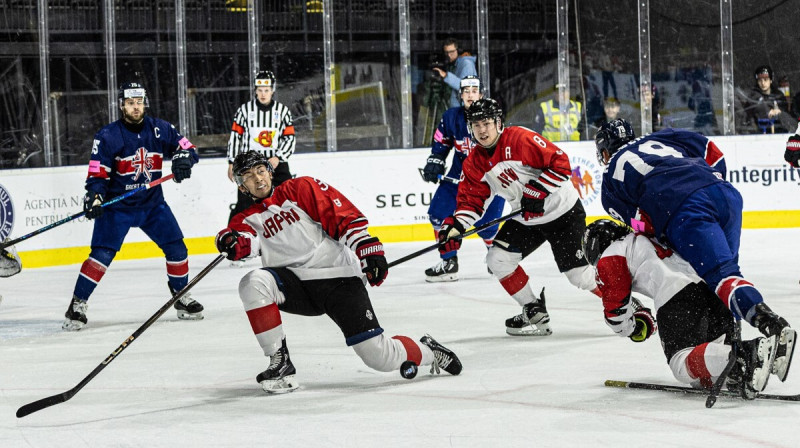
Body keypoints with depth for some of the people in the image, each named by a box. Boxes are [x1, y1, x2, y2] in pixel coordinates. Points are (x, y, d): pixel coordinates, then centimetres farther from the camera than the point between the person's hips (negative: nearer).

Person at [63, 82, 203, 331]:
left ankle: (182, 297, 21)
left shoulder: (160, 129, -2)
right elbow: (97, 173, -12)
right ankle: (77, 305, -9)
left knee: (176, 248, 0)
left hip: (152, 204, 4)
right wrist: (94, 196, -29)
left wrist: (183, 158, -20)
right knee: (103, 253, -16)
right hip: (117, 205, -4)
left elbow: (187, 148, 3)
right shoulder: (108, 136, -11)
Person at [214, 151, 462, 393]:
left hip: (339, 278, -3)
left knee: (381, 357, -13)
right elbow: (247, 242, -11)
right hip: (295, 283, 3)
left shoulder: (301, 189, 4)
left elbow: (345, 215, -4)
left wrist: (368, 247, -19)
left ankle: (427, 351, 21)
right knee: (253, 283, -28)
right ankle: (280, 361, -17)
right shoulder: (247, 219, 12)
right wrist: (232, 242, -35)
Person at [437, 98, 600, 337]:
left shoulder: (521, 139, -22)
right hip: (526, 219, 7)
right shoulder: (474, 163, 0)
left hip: (564, 212, -7)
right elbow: (471, 199, 0)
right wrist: (455, 226, -16)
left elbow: (560, 163, -23)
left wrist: (537, 191, -26)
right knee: (498, 258, -5)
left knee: (578, 272, -10)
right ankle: (534, 312, 9)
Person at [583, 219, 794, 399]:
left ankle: (740, 357, -41)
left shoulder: (609, 257, 16)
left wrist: (633, 329, 29)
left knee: (683, 365, -15)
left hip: (677, 299, -8)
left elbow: (616, 306, 10)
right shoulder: (647, 241, 41)